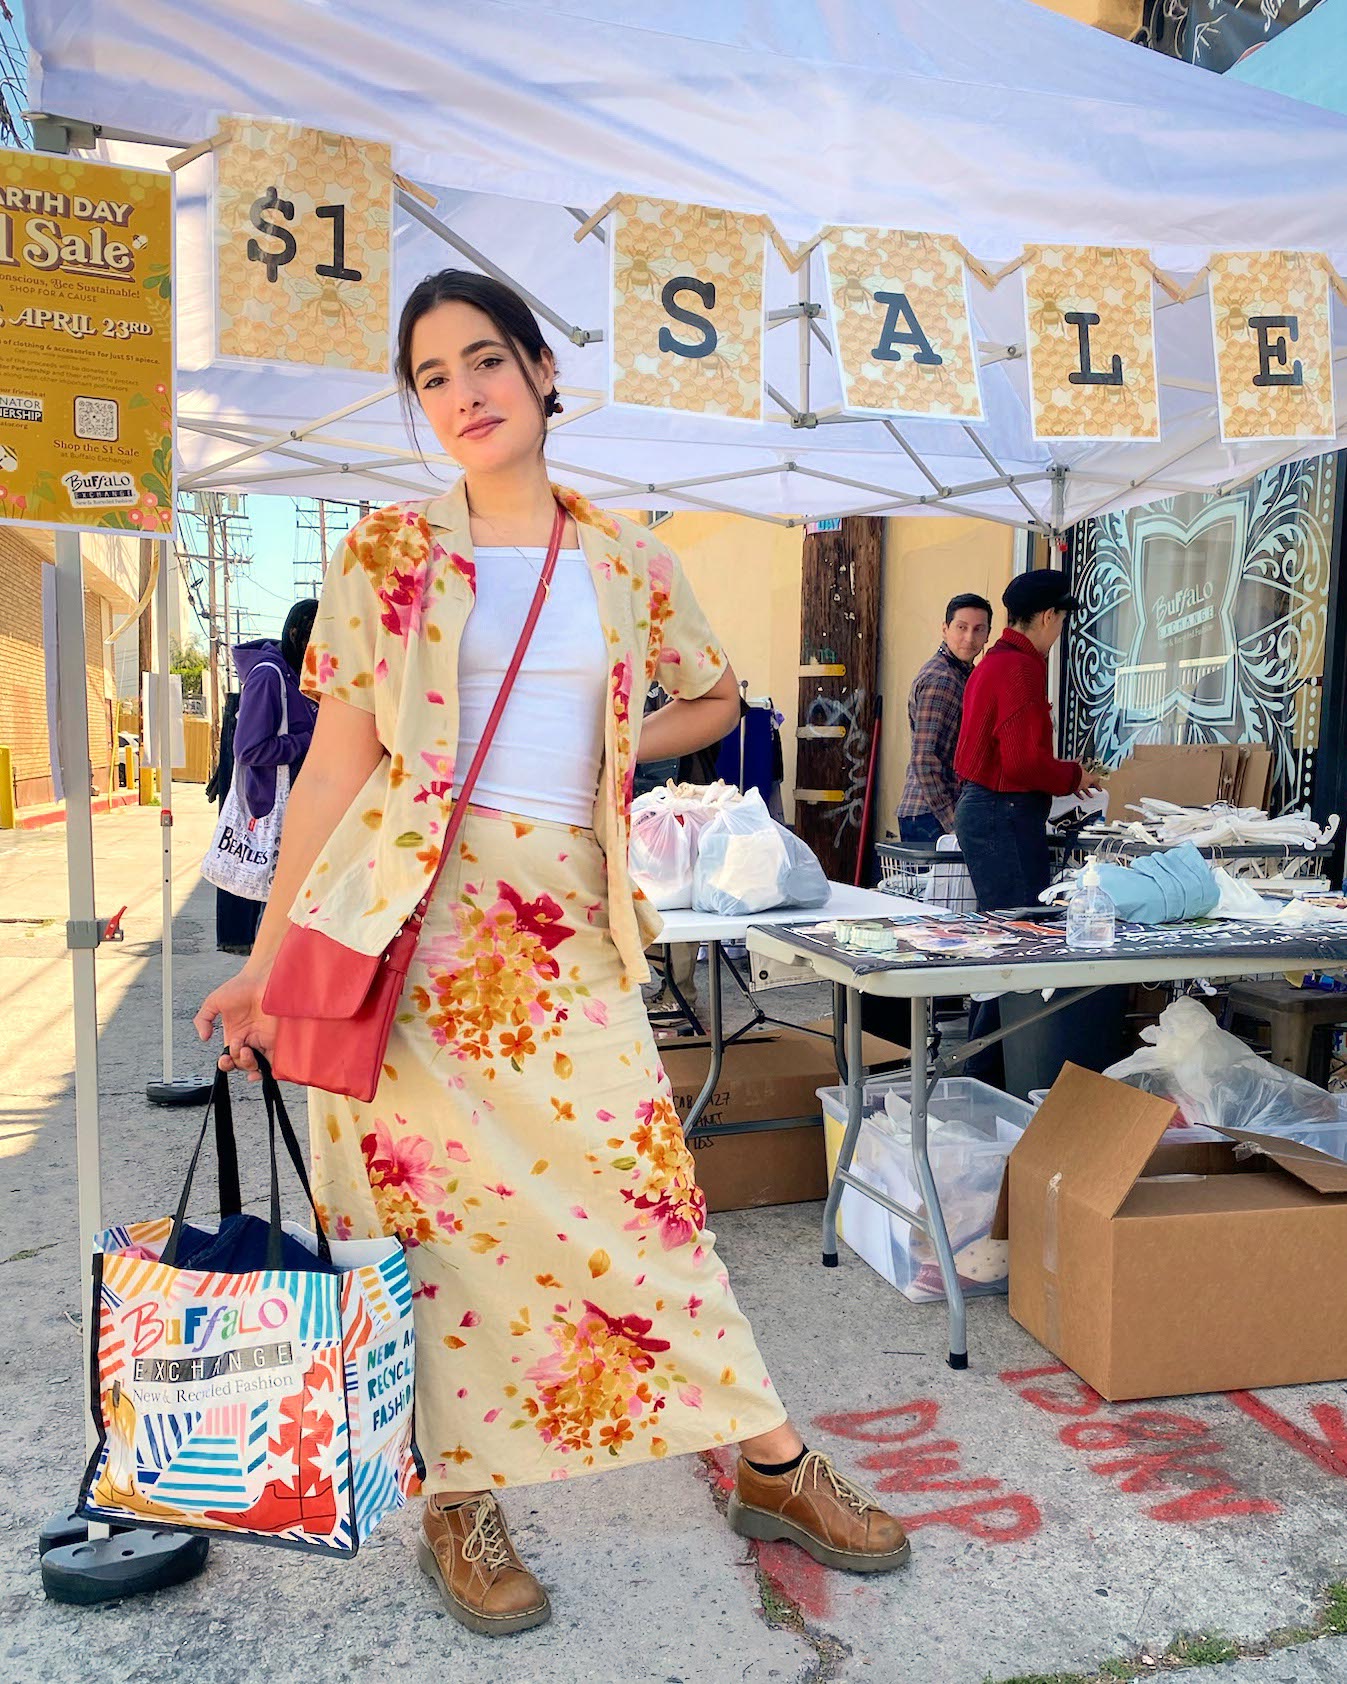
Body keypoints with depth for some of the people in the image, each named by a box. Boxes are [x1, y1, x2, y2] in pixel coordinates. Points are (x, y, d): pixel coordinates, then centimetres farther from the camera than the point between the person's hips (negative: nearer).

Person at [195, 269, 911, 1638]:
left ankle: (773, 1468, 19)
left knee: (638, 1182, 2)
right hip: (403, 916, -1)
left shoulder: (628, 561, 10)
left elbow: (715, 699, 24)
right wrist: (268, 956, 0)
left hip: (563, 921, 2)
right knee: (426, 1203, 3)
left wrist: (605, 754, 6)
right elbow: (337, 762, 2)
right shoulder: (386, 552, 4)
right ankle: (456, 1506, 23)